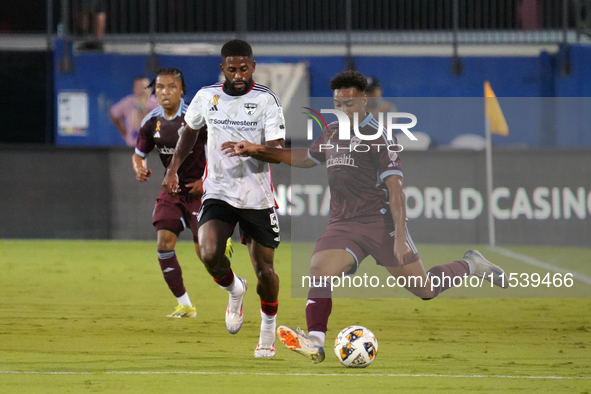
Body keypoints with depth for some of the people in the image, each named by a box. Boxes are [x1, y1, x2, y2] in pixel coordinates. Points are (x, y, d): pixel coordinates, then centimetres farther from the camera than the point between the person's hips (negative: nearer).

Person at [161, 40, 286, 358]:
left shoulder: (265, 99, -9)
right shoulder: (206, 96, 2)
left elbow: (278, 151, -15)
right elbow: (190, 130, 22)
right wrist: (173, 168, 17)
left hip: (257, 197, -1)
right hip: (218, 193, 1)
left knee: (264, 269, 4)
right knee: (209, 255, -23)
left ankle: (268, 329, 31)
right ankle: (234, 290, 11)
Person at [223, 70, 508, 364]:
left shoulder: (378, 137, -9)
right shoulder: (332, 133, 12)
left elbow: (395, 188, -13)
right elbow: (305, 158, 32)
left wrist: (400, 237, -21)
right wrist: (257, 151, 26)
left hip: (381, 222, -5)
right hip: (343, 226, 5)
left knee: (425, 291, -1)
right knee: (318, 273, -24)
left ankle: (471, 265, 26)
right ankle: (315, 343, -26)